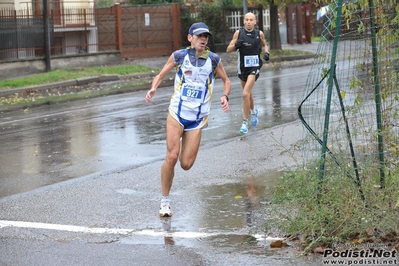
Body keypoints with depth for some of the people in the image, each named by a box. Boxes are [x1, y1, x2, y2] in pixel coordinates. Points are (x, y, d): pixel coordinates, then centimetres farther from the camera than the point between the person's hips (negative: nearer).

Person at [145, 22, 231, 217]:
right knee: (171, 157, -14)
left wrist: (225, 96, -6)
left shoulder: (213, 60, 0)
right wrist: (153, 89, -13)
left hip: (197, 119, 1)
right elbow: (161, 75, 7)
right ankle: (165, 201, 2)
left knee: (186, 164, -3)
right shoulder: (179, 56, -3)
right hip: (176, 113, -1)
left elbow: (226, 80, 14)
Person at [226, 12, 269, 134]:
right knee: (248, 93, 21)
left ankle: (245, 122, -10)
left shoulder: (259, 33, -1)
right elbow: (228, 49, -1)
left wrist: (266, 52, -2)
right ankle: (253, 111, 50)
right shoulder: (238, 33, -2)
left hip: (254, 66, -3)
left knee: (245, 94, -17)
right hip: (242, 67, 3)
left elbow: (264, 45, 18)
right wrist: (236, 45, -21)